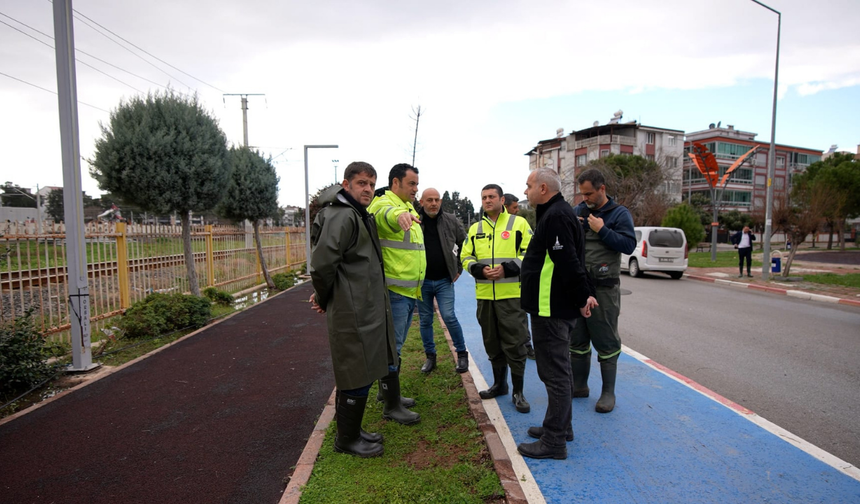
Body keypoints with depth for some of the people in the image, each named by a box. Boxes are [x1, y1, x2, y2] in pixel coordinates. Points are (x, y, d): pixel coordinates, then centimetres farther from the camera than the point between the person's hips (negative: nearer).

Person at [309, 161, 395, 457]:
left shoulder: (359, 216, 16)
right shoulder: (342, 216, -18)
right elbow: (322, 263, -26)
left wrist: (324, 296, 18)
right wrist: (324, 298, -11)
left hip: (366, 311, 10)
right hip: (352, 314, -10)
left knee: (358, 376, 20)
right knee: (357, 377, 1)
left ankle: (352, 430, 35)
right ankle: (347, 440, 19)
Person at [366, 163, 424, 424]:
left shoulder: (409, 209, 19)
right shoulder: (383, 204, -12)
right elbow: (385, 214, -39)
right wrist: (398, 215, -62)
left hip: (410, 291, 10)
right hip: (394, 291, -10)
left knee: (395, 344, 19)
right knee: (392, 346, -2)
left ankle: (386, 391, 35)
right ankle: (391, 405, 10)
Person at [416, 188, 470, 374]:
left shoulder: (451, 221, -2)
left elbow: (465, 243, 11)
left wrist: (459, 267, 7)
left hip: (444, 280, -1)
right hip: (422, 281, 1)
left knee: (449, 316, -8)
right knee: (425, 320, 10)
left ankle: (462, 353, 12)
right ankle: (430, 356, 26)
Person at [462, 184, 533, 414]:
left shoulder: (519, 223, 0)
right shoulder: (475, 229, 13)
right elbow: (466, 257, 12)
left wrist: (506, 268, -17)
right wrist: (479, 269, -9)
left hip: (512, 294, -4)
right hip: (484, 295, 5)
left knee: (514, 343, -1)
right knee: (492, 343, 15)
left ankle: (518, 392, 13)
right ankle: (499, 384, 32)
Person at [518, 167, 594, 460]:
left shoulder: (555, 216, -19)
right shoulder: (557, 213, 17)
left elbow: (569, 263, -25)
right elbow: (568, 262, 19)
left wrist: (581, 297, -16)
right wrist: (582, 296, 16)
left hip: (552, 310, -11)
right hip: (558, 307, 11)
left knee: (555, 373, -3)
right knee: (556, 370, 20)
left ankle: (553, 442, 8)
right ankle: (560, 427, 33)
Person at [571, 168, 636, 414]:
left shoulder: (619, 213, -4)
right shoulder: (577, 211, 9)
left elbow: (629, 245, -13)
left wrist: (602, 230, -18)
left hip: (604, 288, -5)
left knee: (606, 341, 4)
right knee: (577, 338, 13)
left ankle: (608, 393, 17)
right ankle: (579, 386, 28)